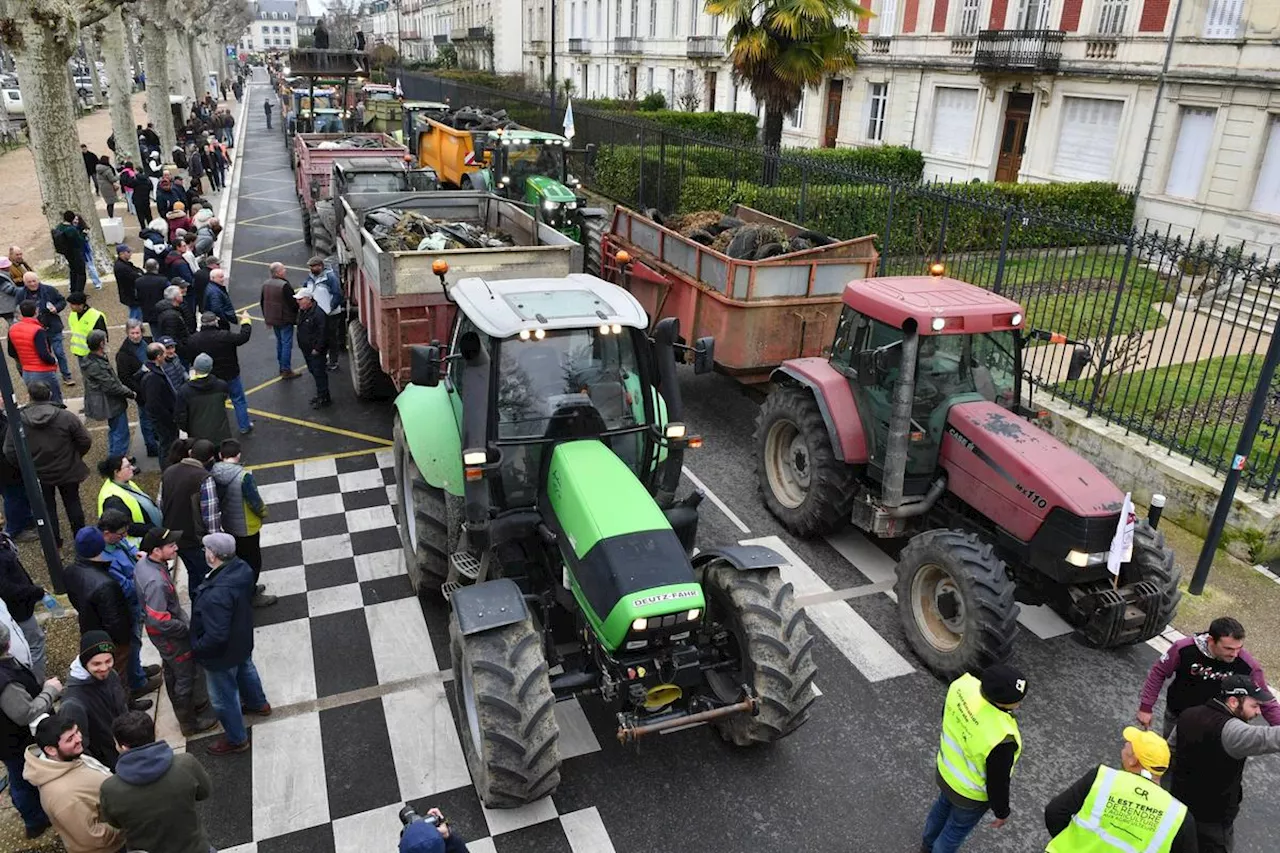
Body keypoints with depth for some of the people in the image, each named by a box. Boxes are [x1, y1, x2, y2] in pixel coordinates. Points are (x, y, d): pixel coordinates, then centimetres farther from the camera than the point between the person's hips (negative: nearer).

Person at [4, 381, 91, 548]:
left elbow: (9, 451, -10)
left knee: (47, 507, 17)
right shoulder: (65, 416, -18)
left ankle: (54, 542, 27)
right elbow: (85, 441, -13)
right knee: (72, 503, 18)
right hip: (67, 471, 0)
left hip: (38, 474, 0)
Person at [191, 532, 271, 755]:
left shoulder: (217, 595, -42)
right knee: (246, 670, 35)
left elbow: (216, 637, -35)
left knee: (223, 698, 16)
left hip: (223, 654, -8)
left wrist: (197, 647, -16)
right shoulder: (242, 567, -18)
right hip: (243, 640, 8)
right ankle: (259, 704, 62)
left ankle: (236, 739, 38)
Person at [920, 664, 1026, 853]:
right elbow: (998, 781, -25)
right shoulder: (1000, 738, -44)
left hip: (948, 768, 6)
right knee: (958, 826, 25)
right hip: (971, 791, -6)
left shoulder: (964, 685, -27)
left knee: (944, 806, 35)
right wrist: (1002, 812, -4)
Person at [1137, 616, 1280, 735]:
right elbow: (1158, 673, -15)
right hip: (1176, 716, 0)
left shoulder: (1247, 665, -27)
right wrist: (1146, 707, -12)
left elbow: (1266, 702, -13)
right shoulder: (1184, 649, -29)